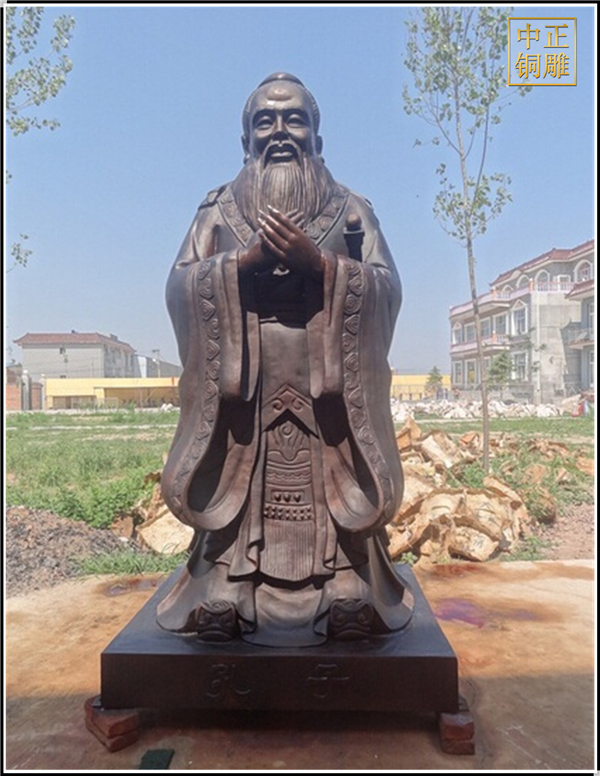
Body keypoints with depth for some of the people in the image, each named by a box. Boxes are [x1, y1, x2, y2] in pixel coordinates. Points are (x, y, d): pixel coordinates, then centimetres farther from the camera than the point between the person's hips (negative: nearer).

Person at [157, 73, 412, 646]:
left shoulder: (351, 210, 13)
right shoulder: (217, 209, 15)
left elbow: (387, 287, 2)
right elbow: (180, 285, 3)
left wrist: (316, 261, -11)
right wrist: (249, 258, -10)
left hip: (326, 384, 0)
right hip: (242, 382, 1)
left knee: (331, 489, -1)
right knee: (239, 490, 0)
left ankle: (345, 604, 12)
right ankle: (226, 605, 12)